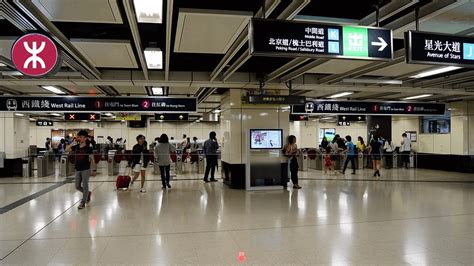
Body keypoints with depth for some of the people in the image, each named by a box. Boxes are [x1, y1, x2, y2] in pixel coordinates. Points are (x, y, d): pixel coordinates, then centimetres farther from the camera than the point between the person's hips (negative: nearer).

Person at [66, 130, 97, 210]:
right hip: (78, 169, 6)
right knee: (77, 186, 11)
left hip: (86, 169, -5)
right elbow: (67, 150, -5)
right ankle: (88, 193, 37)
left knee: (85, 186, 2)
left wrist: (94, 170, -9)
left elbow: (92, 159, -6)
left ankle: (83, 203, 13)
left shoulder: (88, 148, -8)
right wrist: (74, 142, -7)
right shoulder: (76, 147, 5)